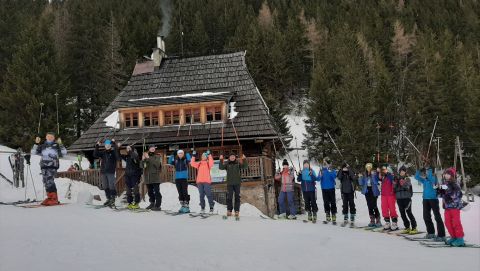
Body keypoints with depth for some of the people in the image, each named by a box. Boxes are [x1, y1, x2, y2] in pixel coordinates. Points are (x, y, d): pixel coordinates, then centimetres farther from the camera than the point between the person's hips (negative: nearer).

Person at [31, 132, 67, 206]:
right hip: (44, 166, 5)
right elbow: (33, 152, 14)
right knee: (45, 181, 2)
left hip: (53, 166, -5)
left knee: (50, 181, -17)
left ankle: (54, 198, -16)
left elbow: (64, 153, -2)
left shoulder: (56, 145, 9)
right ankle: (50, 197, 11)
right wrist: (36, 143, 4)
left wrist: (60, 144, -11)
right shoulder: (42, 146, 19)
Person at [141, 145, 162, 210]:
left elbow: (157, 164, -15)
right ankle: (152, 203, 26)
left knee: (156, 192, -9)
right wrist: (143, 159, -15)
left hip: (155, 178, -4)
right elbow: (142, 166, 5)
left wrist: (149, 158, -19)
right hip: (147, 178, 4)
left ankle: (158, 205, -7)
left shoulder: (157, 157, 3)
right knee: (150, 192, 12)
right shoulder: (146, 157, 11)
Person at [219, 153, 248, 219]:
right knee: (229, 197, -1)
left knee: (237, 197, 1)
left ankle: (237, 211, 4)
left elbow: (245, 167, -7)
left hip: (237, 183, 0)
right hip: (229, 183, 0)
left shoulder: (238, 163, 5)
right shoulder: (227, 163, 4)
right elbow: (221, 167, -9)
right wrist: (221, 160, -22)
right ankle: (229, 210, 7)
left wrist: (244, 160, -22)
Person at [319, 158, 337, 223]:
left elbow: (334, 176, -19)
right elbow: (318, 178, -4)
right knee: (326, 202, 8)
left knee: (333, 202, -3)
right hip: (324, 189, 2)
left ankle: (334, 216, -1)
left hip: (331, 188, -2)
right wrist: (320, 175, -26)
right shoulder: (322, 170, 5)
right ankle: (327, 215, 17)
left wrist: (331, 171, -34)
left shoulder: (333, 170, -1)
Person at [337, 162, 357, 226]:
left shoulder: (350, 173, -1)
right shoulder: (341, 173, 4)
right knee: (345, 205, 7)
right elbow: (339, 177, -16)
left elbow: (353, 177, -23)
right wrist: (341, 170, -19)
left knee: (351, 205, -1)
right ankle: (345, 219, 17)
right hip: (344, 192, 2)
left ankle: (352, 220, 4)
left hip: (350, 191, -2)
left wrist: (349, 168, -23)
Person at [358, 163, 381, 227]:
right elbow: (361, 184, 8)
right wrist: (360, 177, -6)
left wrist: (373, 175, -26)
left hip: (373, 191, -5)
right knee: (369, 206, 7)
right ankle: (372, 221, 15)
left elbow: (376, 182, -18)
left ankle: (378, 221, -1)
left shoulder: (374, 174, -6)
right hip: (367, 191, 5)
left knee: (374, 206, -9)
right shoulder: (365, 175, 9)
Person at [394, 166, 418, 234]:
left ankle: (414, 228, 0)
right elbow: (394, 188, 10)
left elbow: (407, 186, -17)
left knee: (409, 212, -7)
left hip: (407, 198, -5)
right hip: (399, 198, 5)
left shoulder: (407, 179, 0)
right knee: (402, 213, 7)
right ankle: (407, 227, 18)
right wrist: (395, 182, -6)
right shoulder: (397, 178, 12)